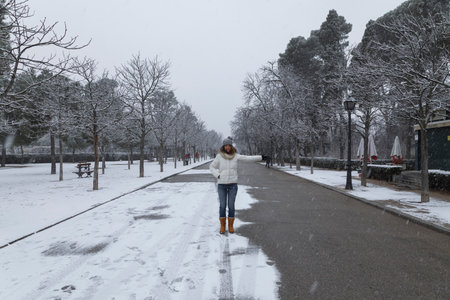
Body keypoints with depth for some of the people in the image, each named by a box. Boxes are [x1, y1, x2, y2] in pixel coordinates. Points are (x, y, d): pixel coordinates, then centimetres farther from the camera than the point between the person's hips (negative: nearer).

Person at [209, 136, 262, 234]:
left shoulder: (235, 156, -1)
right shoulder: (219, 156, -3)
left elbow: (248, 158, -8)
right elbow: (212, 167, 6)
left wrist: (261, 157, -15)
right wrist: (217, 175, -9)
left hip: (233, 184, 1)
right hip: (221, 185, 0)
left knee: (231, 206, 5)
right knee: (222, 206, 3)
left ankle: (231, 225, 20)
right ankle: (222, 225, 18)